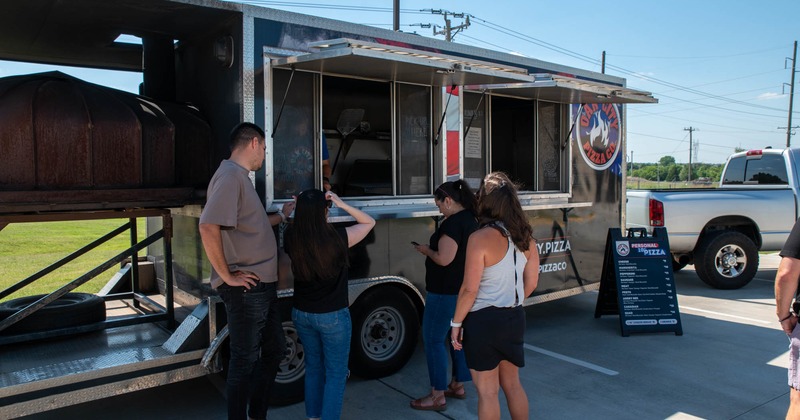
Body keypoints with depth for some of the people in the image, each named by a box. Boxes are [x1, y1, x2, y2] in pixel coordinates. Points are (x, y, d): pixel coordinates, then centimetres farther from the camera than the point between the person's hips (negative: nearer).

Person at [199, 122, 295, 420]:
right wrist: (227, 276, -21)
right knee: (245, 360, 4)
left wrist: (281, 216, 30)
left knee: (273, 351, 19)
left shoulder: (241, 177, 16)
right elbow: (208, 228, -28)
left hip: (262, 286, 10)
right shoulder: (230, 176, -16)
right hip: (245, 289, -10)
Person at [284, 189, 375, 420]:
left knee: (313, 367, 22)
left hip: (301, 313, 5)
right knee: (336, 373, 9)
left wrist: (300, 207, -2)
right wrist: (342, 204, -15)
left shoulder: (291, 239, -11)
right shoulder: (338, 238, -21)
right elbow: (369, 222, -6)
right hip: (332, 316, -5)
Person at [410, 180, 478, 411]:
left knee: (433, 339, 0)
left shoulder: (453, 223, -22)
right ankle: (458, 385, 31)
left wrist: (426, 250, -9)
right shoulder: (470, 219, 9)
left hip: (445, 292, -10)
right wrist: (433, 249, 12)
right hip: (464, 290, 10)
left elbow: (444, 259, -25)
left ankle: (437, 396, 6)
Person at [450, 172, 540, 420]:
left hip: (484, 321, -6)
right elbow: (531, 283, 10)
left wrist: (456, 322, -7)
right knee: (512, 384, 22)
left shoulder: (480, 238, -19)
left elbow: (469, 290, -19)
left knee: (487, 392, 8)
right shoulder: (525, 237, 1)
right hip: (514, 318, 7)